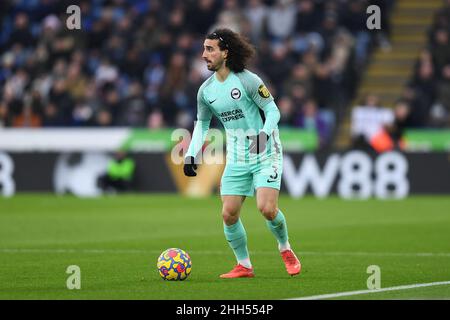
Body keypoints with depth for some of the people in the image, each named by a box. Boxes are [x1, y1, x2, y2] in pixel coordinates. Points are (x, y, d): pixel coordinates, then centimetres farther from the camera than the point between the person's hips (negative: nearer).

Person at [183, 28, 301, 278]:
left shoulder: (247, 80, -14)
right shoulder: (206, 90, 4)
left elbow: (272, 110, -11)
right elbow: (202, 124, 16)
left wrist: (264, 133, -29)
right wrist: (192, 155, 6)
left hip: (266, 155, -5)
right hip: (237, 159, 5)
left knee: (267, 208, -19)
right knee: (229, 214, -5)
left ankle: (286, 251, 10)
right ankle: (244, 266, 11)